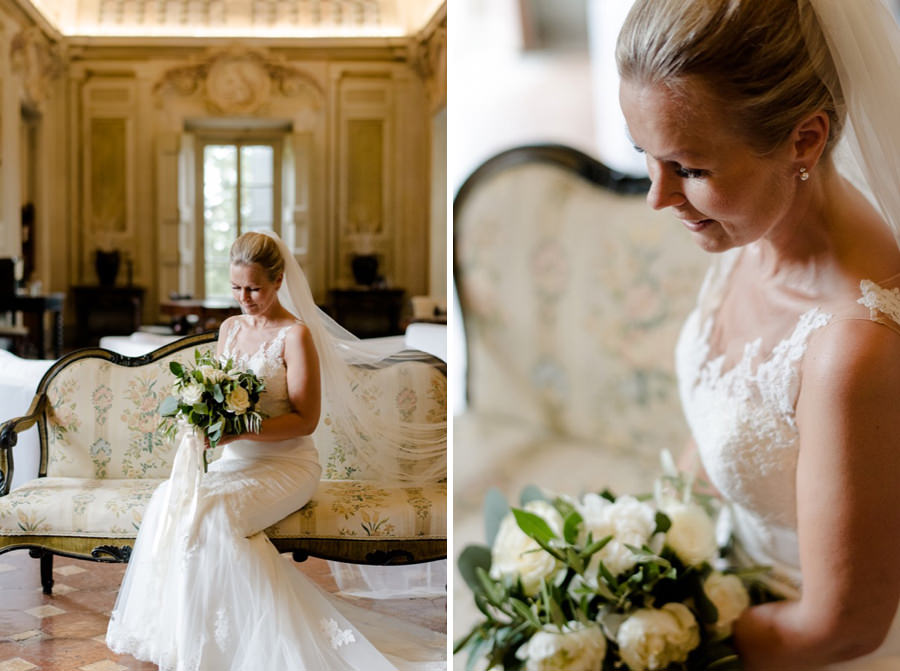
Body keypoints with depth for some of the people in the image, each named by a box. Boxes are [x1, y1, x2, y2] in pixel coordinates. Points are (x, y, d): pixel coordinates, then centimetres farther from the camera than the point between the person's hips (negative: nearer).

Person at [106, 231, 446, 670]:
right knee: (169, 499, -22)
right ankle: (171, 629, -15)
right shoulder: (230, 328, 12)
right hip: (236, 461, 6)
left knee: (210, 510, -31)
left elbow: (305, 420, -14)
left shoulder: (296, 334, -9)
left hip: (286, 464, -6)